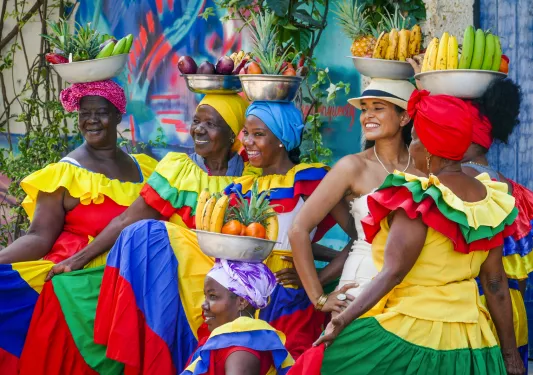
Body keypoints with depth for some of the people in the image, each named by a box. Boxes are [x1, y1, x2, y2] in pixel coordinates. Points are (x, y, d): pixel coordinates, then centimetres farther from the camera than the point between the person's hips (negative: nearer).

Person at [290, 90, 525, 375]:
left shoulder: (420, 198, -14)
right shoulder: (489, 199, 4)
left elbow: (393, 272, -20)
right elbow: (496, 282, 6)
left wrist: (343, 319, -18)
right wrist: (509, 351, 11)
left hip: (407, 336, -7)